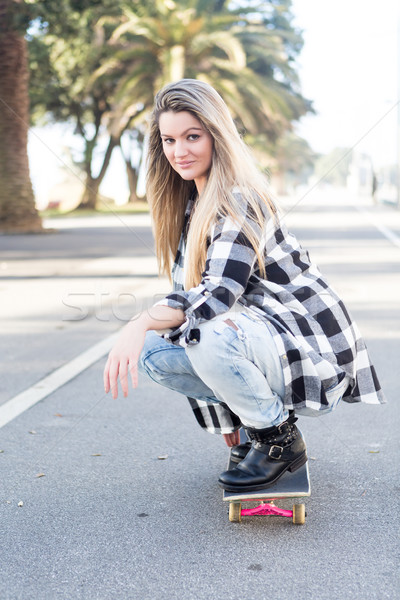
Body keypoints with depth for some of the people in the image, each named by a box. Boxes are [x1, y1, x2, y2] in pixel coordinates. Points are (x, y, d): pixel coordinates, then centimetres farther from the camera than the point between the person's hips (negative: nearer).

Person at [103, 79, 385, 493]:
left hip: (309, 346, -8)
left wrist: (142, 323, -34)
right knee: (151, 354, -6)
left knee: (209, 338, -36)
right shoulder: (192, 200, 9)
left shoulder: (239, 200, -19)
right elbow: (187, 288, 8)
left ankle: (280, 440, -9)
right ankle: (247, 423, 8)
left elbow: (218, 294, -29)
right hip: (256, 332, 9)